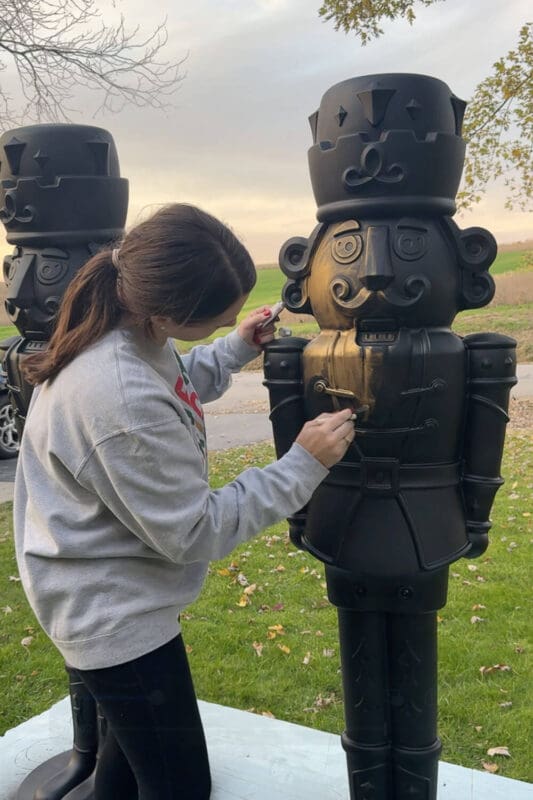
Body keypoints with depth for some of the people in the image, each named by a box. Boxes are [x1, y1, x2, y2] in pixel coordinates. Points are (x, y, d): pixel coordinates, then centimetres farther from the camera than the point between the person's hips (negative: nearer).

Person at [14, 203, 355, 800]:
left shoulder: (124, 318, -10)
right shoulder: (123, 405, -37)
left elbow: (172, 388, 13)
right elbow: (195, 532, -25)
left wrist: (235, 350, 0)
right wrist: (304, 465, -22)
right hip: (115, 617, -9)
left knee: (135, 738, 31)